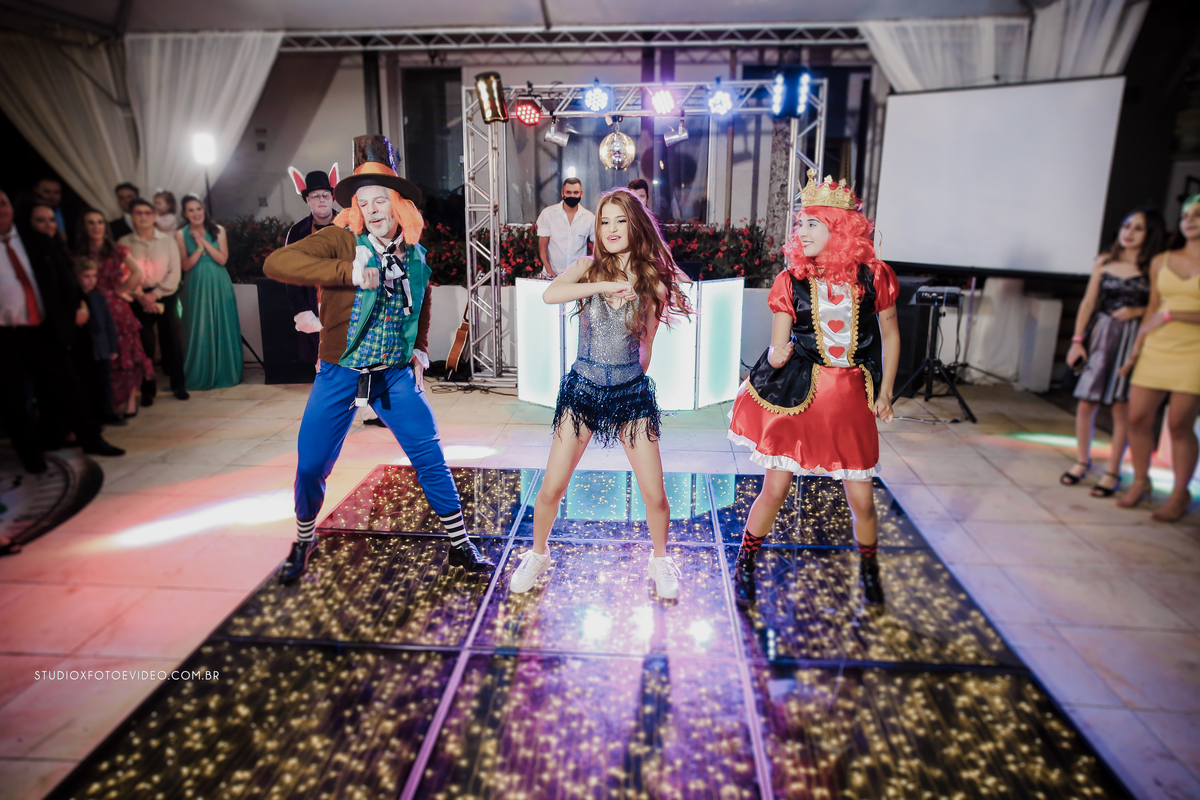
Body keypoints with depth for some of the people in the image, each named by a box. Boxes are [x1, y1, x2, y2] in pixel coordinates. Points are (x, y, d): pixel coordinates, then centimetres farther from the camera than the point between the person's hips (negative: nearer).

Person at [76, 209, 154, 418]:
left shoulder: (117, 251, 5)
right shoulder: (79, 254, 6)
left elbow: (137, 273, -3)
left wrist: (120, 289, -1)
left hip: (118, 309, 0)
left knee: (126, 355, -1)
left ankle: (130, 400, 4)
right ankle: (108, 404, 7)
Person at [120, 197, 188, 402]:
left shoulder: (168, 241, 5)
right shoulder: (124, 243, 4)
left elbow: (175, 272, -2)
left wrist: (155, 294, -10)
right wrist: (140, 296, -13)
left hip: (166, 297, 0)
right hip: (139, 299, 0)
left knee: (171, 340, -1)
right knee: (144, 344, -1)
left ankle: (178, 385, 10)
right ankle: (148, 389, 7)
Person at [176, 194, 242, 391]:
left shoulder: (218, 230, 4)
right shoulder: (181, 235, 2)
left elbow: (223, 259, -5)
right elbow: (185, 265, -3)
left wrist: (205, 242, -14)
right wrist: (199, 248, -15)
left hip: (219, 286, 1)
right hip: (197, 287, -1)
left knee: (223, 329, 4)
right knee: (200, 331, 1)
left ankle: (224, 373, 15)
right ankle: (201, 377, 10)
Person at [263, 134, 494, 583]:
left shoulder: (415, 256, 4)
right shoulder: (340, 240, -10)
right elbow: (275, 263, -24)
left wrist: (420, 350, 12)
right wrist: (347, 272, -30)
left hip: (396, 375, 2)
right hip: (340, 374, -2)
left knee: (430, 457, -1)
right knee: (311, 466, 3)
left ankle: (460, 546, 14)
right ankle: (304, 540, 33)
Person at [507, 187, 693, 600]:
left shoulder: (653, 283, 0)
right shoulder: (588, 268, -2)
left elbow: (645, 348, 8)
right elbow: (549, 294, -24)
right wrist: (606, 286, -28)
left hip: (632, 392, 1)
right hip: (582, 389, 0)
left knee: (655, 495, 1)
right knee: (551, 489, 2)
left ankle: (660, 561, 30)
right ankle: (537, 554, 30)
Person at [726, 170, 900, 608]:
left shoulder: (874, 276, -3)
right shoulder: (792, 280, -4)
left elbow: (889, 334, 9)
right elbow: (777, 346, -3)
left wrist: (885, 390, 8)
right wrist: (777, 355, -27)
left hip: (851, 396, 1)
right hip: (798, 393, -1)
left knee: (861, 498, 6)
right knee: (774, 489, 3)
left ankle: (869, 570, 36)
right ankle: (744, 566, 26)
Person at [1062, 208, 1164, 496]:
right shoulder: (1104, 262, 7)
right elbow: (1088, 302, 7)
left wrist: (1137, 312, -15)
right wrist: (1077, 340, 2)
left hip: (1132, 340, -3)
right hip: (1100, 335, 3)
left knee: (1122, 407, 0)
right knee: (1086, 404, 4)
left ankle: (1112, 473, 10)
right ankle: (1083, 461, 22)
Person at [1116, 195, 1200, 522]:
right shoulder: (1161, 261, 11)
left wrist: (1171, 314, -16)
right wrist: (1137, 346, 13)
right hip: (1156, 349, 4)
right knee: (1138, 417, 1)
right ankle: (1140, 481, 19)